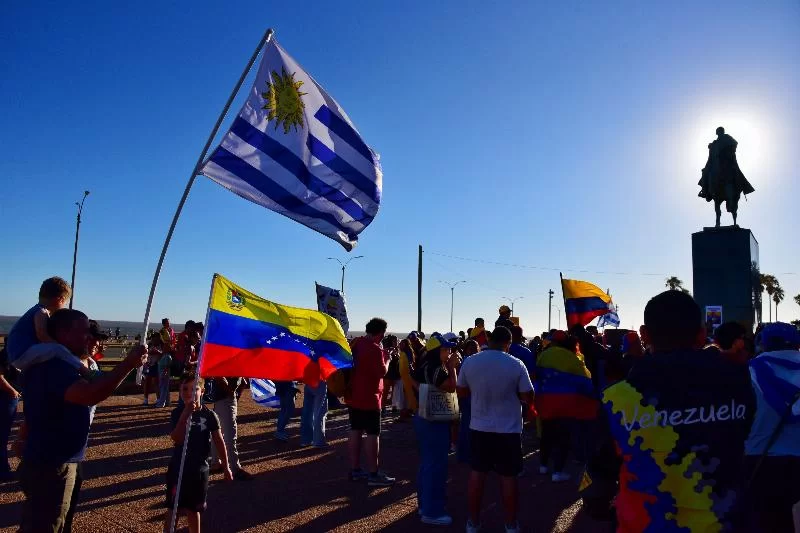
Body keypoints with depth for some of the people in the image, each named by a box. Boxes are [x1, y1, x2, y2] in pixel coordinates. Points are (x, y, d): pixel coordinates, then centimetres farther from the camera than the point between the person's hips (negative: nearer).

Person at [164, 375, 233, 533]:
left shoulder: (209, 415, -7)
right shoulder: (177, 413, -7)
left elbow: (219, 442, -2)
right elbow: (176, 439, -21)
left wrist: (226, 467, 0)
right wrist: (185, 415, -30)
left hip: (199, 468, 1)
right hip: (178, 467, 0)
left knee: (193, 508, 14)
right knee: (173, 508, 5)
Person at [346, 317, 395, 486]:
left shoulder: (355, 343, 7)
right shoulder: (375, 349, -20)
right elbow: (382, 372, -19)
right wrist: (386, 359, -3)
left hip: (353, 395, 9)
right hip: (368, 397, -9)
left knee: (355, 430, 13)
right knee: (373, 434, -3)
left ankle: (355, 469, 21)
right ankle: (373, 474, 1)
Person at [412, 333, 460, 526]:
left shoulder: (427, 365, 9)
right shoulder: (435, 368, -22)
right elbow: (451, 387, -23)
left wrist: (449, 366, 6)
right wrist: (452, 367, -17)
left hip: (425, 418, 11)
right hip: (434, 422, -11)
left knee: (427, 462, 19)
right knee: (436, 464, -3)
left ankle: (425, 504, 31)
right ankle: (432, 512, 6)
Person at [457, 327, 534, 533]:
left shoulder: (469, 362, -6)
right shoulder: (516, 365, -14)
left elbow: (461, 391, 5)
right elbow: (529, 398, -10)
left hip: (479, 427, 3)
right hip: (508, 429, -2)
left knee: (477, 473, 13)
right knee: (509, 476, 10)